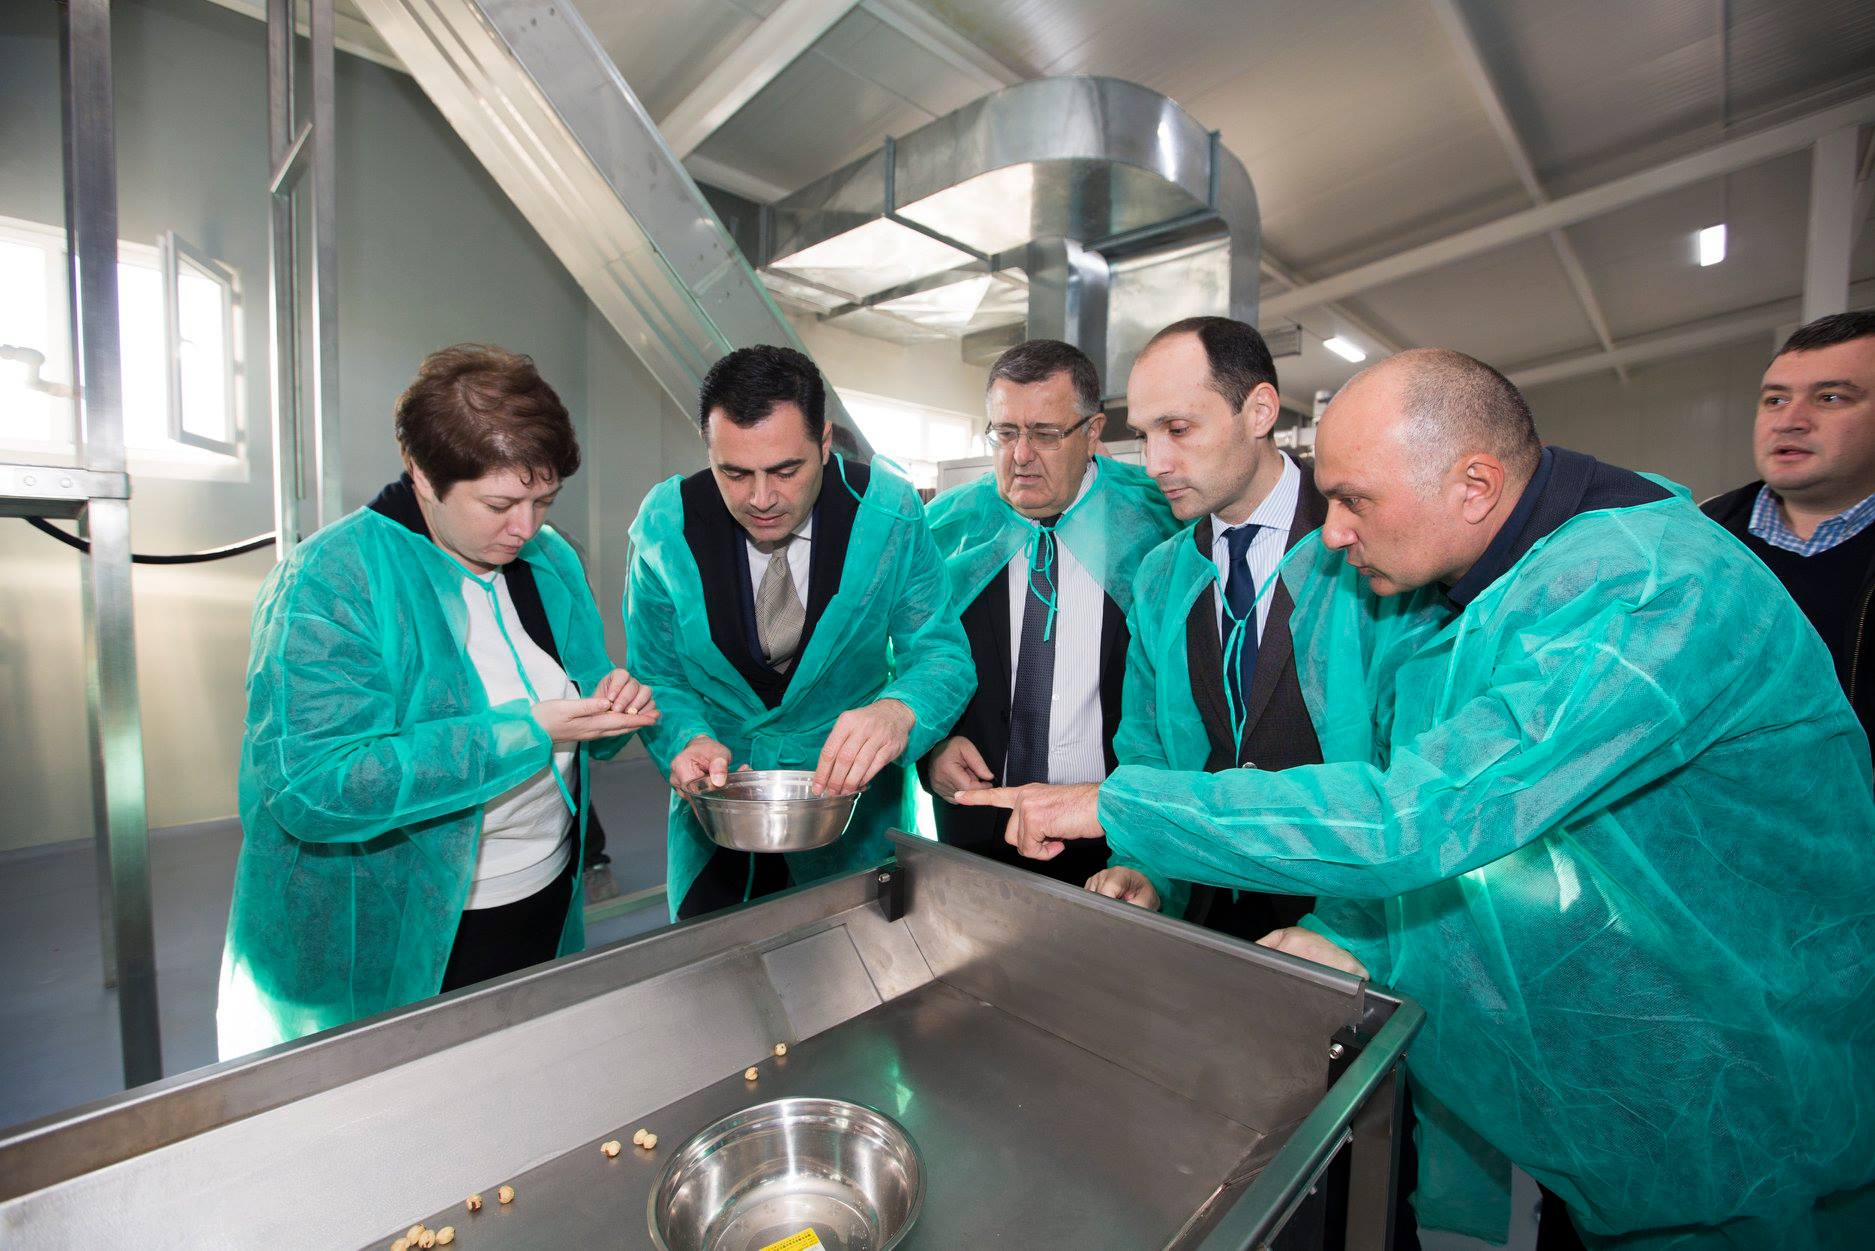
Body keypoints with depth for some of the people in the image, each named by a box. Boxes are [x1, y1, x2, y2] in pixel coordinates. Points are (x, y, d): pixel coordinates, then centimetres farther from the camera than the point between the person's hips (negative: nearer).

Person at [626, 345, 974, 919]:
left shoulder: (890, 513, -18)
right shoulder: (664, 522, -14)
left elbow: (942, 654, -14)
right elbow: (657, 674, -5)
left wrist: (899, 712, -37)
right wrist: (688, 738, -26)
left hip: (852, 808, -1)